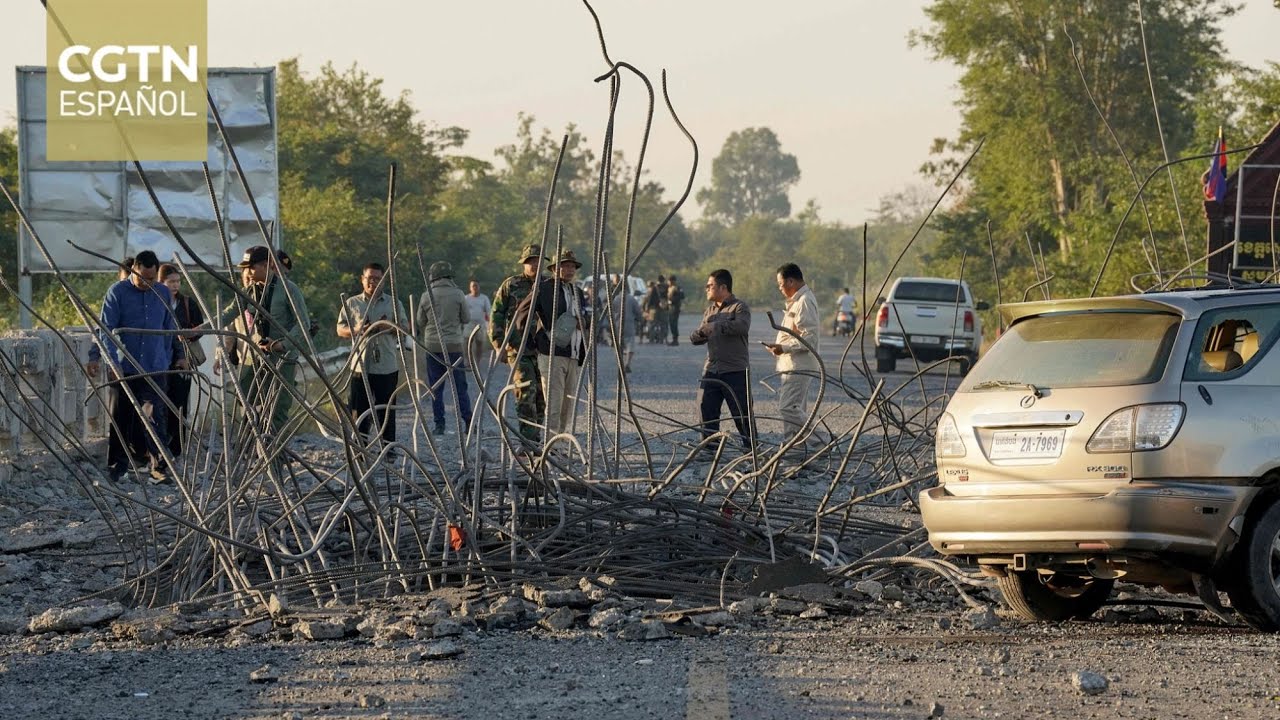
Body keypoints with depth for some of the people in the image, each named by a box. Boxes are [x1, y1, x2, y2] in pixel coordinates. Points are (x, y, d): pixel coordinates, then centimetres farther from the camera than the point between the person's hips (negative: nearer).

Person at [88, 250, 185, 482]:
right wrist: (113, 362, -19)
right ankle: (116, 469, 13)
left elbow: (169, 330, 18)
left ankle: (159, 464, -2)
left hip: (155, 368, 2)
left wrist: (177, 356, 19)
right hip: (124, 368, -2)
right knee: (121, 419, 4)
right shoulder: (117, 292, -4)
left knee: (154, 418, -6)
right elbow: (105, 330, -9)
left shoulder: (163, 294, 7)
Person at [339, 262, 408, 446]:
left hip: (387, 367, 0)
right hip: (360, 366, 0)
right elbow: (340, 329, 8)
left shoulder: (394, 303, 10)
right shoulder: (352, 304, 9)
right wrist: (355, 330, -13)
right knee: (359, 410, 0)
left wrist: (389, 327, -15)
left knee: (386, 411, 2)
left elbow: (404, 327, 6)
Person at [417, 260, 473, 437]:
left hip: (433, 345, 1)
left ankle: (439, 425, 3)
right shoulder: (458, 294, -6)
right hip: (454, 344, -1)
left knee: (436, 387, 6)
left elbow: (420, 322, 5)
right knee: (460, 386, 5)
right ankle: (467, 421, 1)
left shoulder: (427, 296, -3)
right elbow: (466, 318, 1)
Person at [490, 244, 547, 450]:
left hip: (542, 350, 4)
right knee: (526, 393, -16)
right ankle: (528, 441, -19)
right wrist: (499, 345, -7)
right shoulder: (510, 285, 2)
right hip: (519, 349, -4)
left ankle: (536, 440, 18)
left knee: (541, 397, 7)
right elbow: (496, 316, 2)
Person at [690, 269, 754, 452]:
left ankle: (750, 446, 6)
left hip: (735, 371, -6)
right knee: (706, 409, 3)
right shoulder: (710, 310, 18)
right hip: (711, 370, 6)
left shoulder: (739, 307, -3)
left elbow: (742, 326, -25)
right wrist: (699, 334, -7)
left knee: (741, 412, -3)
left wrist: (716, 326, -20)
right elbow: (696, 338, 17)